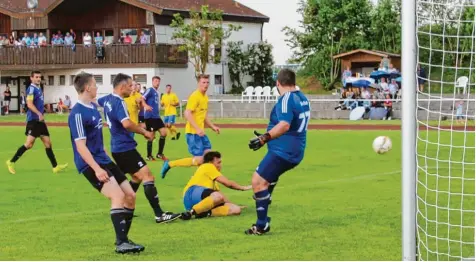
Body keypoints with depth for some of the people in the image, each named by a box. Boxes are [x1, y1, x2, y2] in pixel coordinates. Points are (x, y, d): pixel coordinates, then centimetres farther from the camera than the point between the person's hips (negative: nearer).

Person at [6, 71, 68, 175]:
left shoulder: (38, 89, 15)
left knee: (48, 143, 8)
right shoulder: (31, 89, -12)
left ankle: (55, 167, 10)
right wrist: (39, 114, -31)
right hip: (33, 120, -9)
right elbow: (29, 104, -23)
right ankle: (11, 162, 2)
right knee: (29, 144, -10)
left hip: (40, 120, 9)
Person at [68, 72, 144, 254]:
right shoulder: (78, 113, -18)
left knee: (130, 196, 5)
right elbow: (80, 146, -22)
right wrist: (97, 169, -29)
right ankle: (121, 243, -22)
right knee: (118, 195, -24)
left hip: (103, 160, 10)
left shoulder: (93, 107, 12)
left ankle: (123, 239, 15)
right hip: (91, 165, -10)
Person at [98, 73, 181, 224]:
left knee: (137, 177, 21)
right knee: (147, 176, -13)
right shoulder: (118, 102, -19)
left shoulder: (107, 99, 10)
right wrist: (145, 132, -21)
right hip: (125, 148, -10)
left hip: (117, 148, 10)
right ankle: (159, 215, -18)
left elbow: (96, 102, 34)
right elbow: (126, 124, -33)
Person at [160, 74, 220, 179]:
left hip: (200, 132, 9)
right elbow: (187, 114, -23)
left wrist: (213, 127, 17)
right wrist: (198, 129, -28)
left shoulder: (205, 97, 13)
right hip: (193, 132, -9)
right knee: (199, 160, -11)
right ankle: (169, 164, -1)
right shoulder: (195, 96, -15)